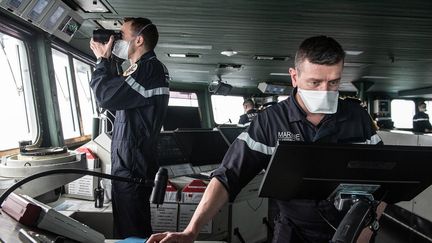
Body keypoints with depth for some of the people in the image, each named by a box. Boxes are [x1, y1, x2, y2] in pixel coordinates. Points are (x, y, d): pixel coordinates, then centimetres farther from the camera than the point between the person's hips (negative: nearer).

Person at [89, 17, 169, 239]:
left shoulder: (150, 68, -18)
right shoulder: (145, 68, 15)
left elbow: (106, 96, -23)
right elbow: (116, 92, 24)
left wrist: (102, 60, -8)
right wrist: (105, 61, 16)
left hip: (132, 166, -10)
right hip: (129, 162, 10)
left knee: (132, 232, 1)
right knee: (134, 228, 21)